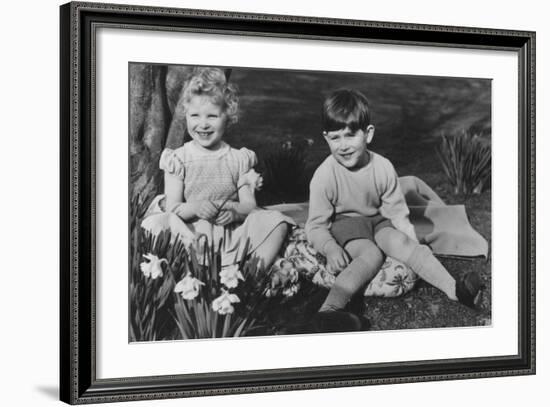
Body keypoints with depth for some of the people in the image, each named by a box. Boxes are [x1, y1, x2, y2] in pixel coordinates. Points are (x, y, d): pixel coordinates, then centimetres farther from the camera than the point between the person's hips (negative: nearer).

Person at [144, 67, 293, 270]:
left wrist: (234, 212, -20)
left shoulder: (238, 160, 9)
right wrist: (195, 207, -24)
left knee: (276, 222, -18)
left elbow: (249, 205, 4)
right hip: (192, 235, -2)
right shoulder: (178, 159, 4)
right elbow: (172, 208, -2)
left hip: (232, 235, 2)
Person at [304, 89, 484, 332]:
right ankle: (330, 309, -52)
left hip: (377, 219, 4)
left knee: (400, 241, -26)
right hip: (344, 222, -4)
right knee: (372, 254, -32)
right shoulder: (325, 176, -19)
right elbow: (316, 225, -15)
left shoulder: (383, 168, -11)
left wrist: (413, 247, -11)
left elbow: (397, 212, -2)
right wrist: (330, 248, -34)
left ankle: (453, 288, -30)